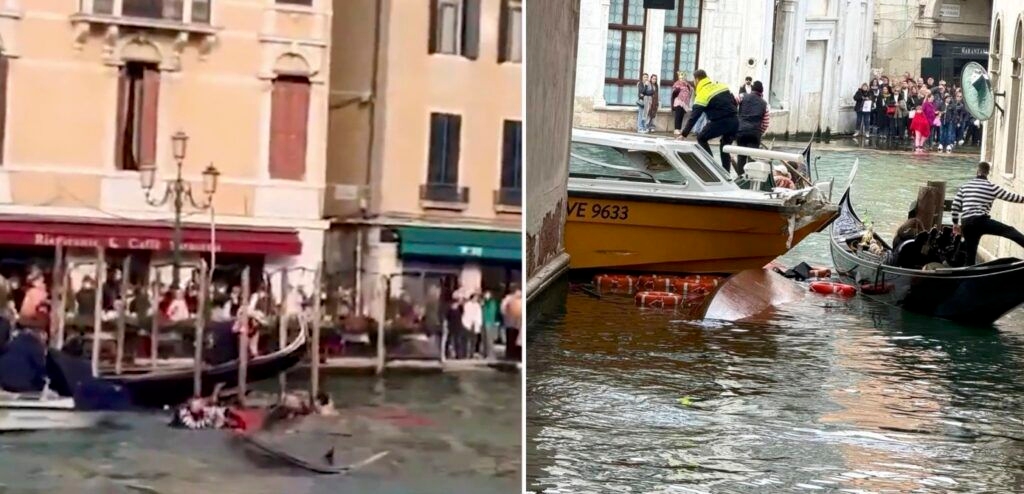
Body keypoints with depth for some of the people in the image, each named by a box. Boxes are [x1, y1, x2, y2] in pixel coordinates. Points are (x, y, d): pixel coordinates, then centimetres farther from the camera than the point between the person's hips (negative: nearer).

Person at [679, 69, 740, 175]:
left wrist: (684, 134, -6)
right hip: (734, 121, 6)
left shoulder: (702, 94, -5)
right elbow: (734, 102, 17)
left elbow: (694, 116, -8)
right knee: (725, 145, 23)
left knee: (701, 139, 13)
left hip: (720, 122, -6)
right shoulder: (722, 86, 13)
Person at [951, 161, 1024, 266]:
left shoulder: (965, 186, 15)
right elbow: (1011, 197, 6)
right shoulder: (992, 187, 2)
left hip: (966, 224, 5)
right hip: (981, 221, -5)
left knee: (970, 254, 11)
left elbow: (956, 205, 13)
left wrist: (956, 223, 21)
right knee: (1010, 231, -8)